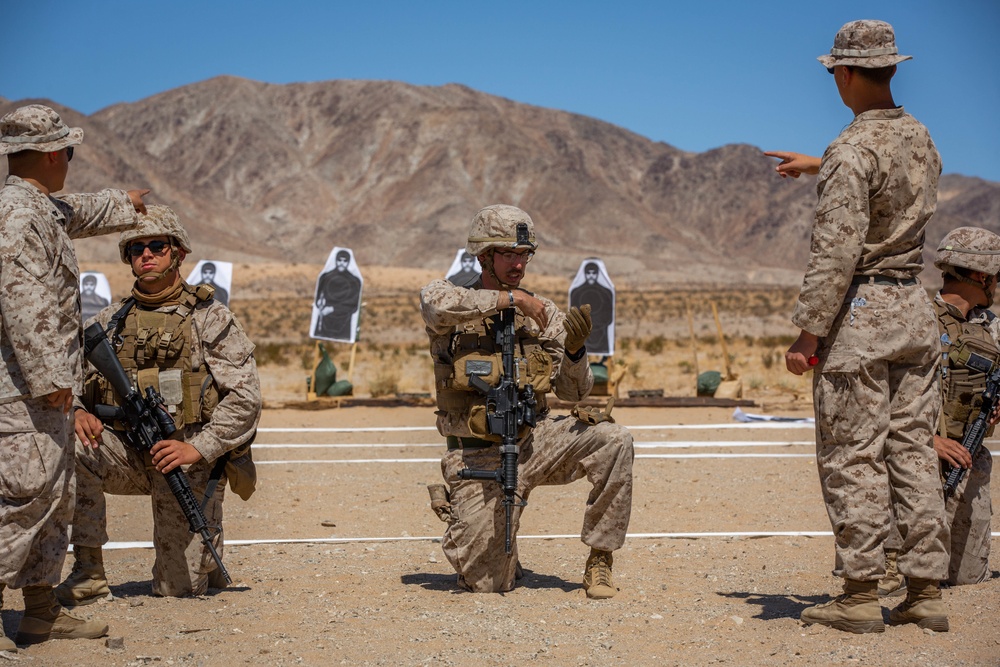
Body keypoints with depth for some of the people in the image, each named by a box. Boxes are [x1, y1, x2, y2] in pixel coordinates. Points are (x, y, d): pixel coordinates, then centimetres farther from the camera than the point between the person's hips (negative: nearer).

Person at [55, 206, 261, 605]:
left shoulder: (210, 318, -3)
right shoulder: (111, 321, 8)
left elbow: (246, 396, -9)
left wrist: (198, 448, -19)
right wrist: (78, 412, -17)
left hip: (190, 465, -3)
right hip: (127, 450, 3)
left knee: (179, 588, -2)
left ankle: (205, 552, 35)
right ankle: (88, 573, -18)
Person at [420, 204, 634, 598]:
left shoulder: (543, 314, 8)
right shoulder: (455, 310, -2)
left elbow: (573, 392, 7)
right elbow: (435, 301, -29)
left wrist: (575, 349, -14)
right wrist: (510, 297, -26)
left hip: (535, 439, 3)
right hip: (480, 457, -3)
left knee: (614, 441, -24)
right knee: (487, 583, -9)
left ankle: (599, 559, -10)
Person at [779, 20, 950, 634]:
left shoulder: (852, 152, -15)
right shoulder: (921, 139, 10)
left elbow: (836, 253, -20)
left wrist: (807, 333, -15)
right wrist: (819, 167, 42)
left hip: (860, 312, -7)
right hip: (915, 309, 8)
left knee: (853, 457, -2)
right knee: (914, 451, 9)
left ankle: (861, 595, 1)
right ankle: (926, 592, 11)